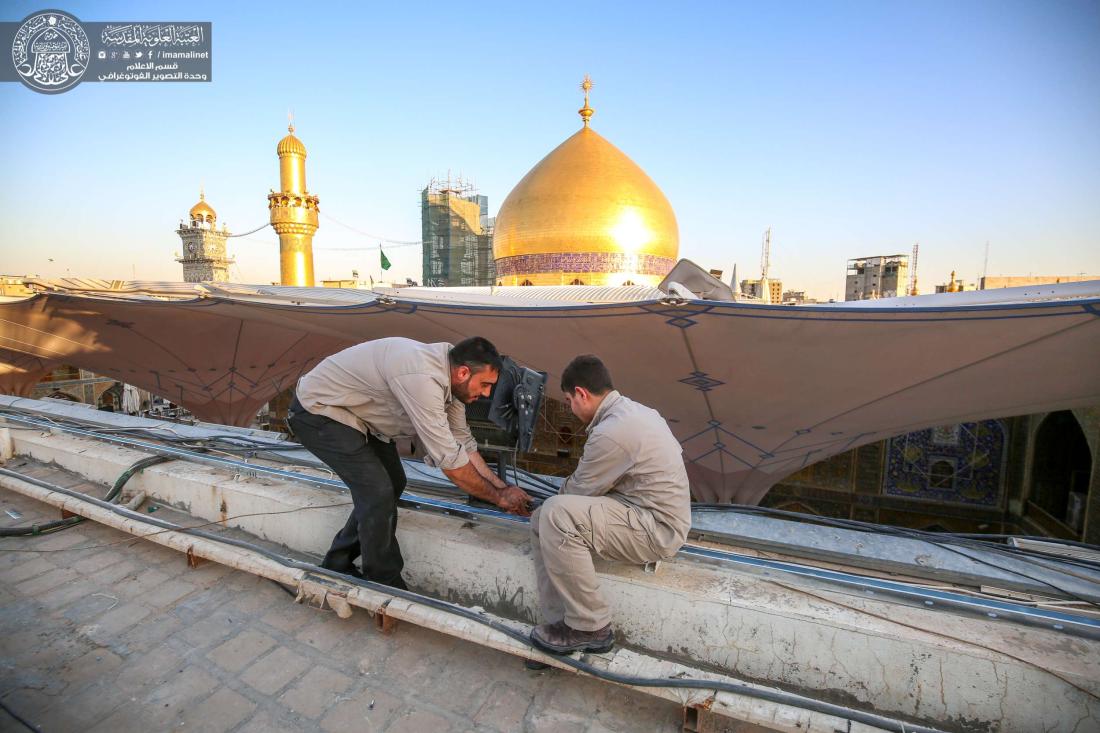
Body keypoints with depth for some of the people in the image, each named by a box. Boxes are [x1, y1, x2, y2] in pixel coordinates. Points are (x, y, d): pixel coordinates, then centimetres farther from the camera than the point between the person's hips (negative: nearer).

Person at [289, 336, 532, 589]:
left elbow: (463, 443, 1)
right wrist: (499, 496, -18)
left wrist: (500, 486, -4)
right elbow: (449, 459, -31)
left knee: (393, 483, 11)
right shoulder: (422, 379, -36)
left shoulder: (447, 376, -7)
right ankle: (387, 587, 6)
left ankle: (337, 564, 28)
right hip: (317, 411, -9)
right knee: (378, 491, -14)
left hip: (354, 413, 9)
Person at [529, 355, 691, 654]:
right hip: (651, 510, 10)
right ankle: (562, 622, 6)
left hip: (657, 531, -10)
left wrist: (559, 494, 12)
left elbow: (578, 491, -10)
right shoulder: (633, 410, 6)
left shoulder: (611, 432, -24)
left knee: (557, 514, -26)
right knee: (542, 520, 1)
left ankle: (590, 627, -8)